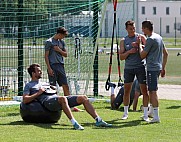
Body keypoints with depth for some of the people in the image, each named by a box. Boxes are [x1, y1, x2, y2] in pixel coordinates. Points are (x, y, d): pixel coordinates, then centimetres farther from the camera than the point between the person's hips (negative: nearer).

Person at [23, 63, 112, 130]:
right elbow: (25, 100, 0)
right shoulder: (29, 86, 16)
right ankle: (74, 123, -51)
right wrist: (39, 92, -4)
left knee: (83, 98, -8)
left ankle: (98, 120, -14)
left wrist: (54, 89, 14)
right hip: (47, 101, -8)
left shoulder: (44, 84, 36)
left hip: (56, 98, 8)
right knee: (63, 99, -42)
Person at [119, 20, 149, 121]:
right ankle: (126, 113, 16)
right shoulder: (123, 41, 7)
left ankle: (146, 114, 1)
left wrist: (139, 45, -18)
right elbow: (121, 57, 2)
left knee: (144, 90, -4)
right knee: (126, 90, 3)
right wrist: (129, 52, -15)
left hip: (140, 66, -2)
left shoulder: (141, 37, 3)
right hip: (128, 68, 2)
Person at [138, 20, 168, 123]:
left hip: (152, 68, -9)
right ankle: (152, 112, 29)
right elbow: (165, 53, 20)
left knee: (153, 91, -10)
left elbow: (142, 55, -11)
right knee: (152, 91, 19)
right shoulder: (159, 37, 16)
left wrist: (139, 45, 2)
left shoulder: (150, 39, -13)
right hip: (158, 67, 9)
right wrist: (163, 68, 23)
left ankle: (156, 116, -13)